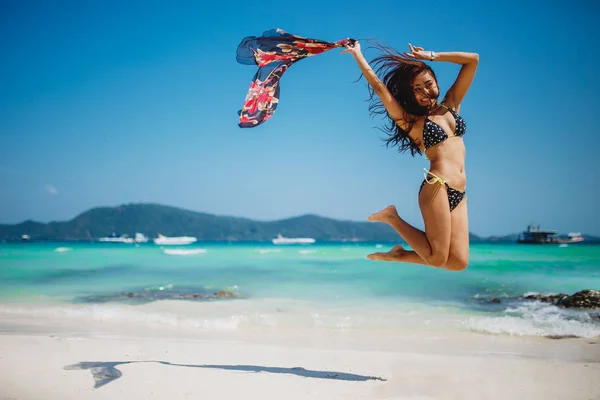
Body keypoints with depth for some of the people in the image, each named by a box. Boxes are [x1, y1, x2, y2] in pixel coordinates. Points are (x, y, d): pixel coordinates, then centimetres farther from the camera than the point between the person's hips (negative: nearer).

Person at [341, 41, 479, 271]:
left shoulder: (451, 104, 17)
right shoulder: (411, 121, 4)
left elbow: (473, 60, 16)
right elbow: (379, 87, 2)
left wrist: (431, 56, 13)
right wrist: (357, 55, 9)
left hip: (459, 194, 6)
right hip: (437, 187, -6)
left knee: (459, 262, -4)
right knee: (437, 258, -9)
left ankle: (400, 255, 16)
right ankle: (391, 217, 11)